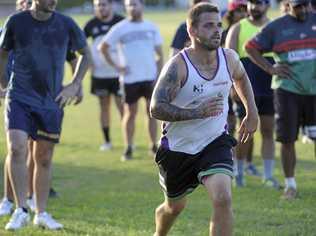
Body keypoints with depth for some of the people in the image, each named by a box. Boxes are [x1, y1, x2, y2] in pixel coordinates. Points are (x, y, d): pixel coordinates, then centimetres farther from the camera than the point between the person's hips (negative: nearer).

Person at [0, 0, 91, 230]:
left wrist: (74, 86, 4)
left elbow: (85, 54, 12)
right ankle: (21, 211, -9)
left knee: (44, 158, 9)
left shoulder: (66, 24, -3)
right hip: (19, 98, -2)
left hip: (52, 101, 2)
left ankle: (41, 213, 22)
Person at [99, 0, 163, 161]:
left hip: (150, 77, 2)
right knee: (130, 113, 2)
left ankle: (154, 146, 13)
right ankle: (128, 149, 8)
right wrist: (115, 66, -3)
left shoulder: (151, 28, 6)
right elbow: (103, 47, 5)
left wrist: (159, 76, -2)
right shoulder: (120, 28, 0)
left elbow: (159, 54, 8)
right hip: (130, 78, -2)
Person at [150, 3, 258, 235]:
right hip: (178, 148, -2)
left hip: (215, 143, 2)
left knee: (222, 199, -23)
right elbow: (156, 108, -29)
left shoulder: (229, 58, -7)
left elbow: (241, 78, 18)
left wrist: (252, 113, 16)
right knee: (175, 206, 19)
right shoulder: (178, 66, -23)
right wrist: (196, 113, -38)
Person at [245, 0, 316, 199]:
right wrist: (270, 68, -1)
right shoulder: (277, 27, 3)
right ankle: (290, 184, 10)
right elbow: (251, 47, 9)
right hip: (287, 89, -1)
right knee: (287, 139, -1)